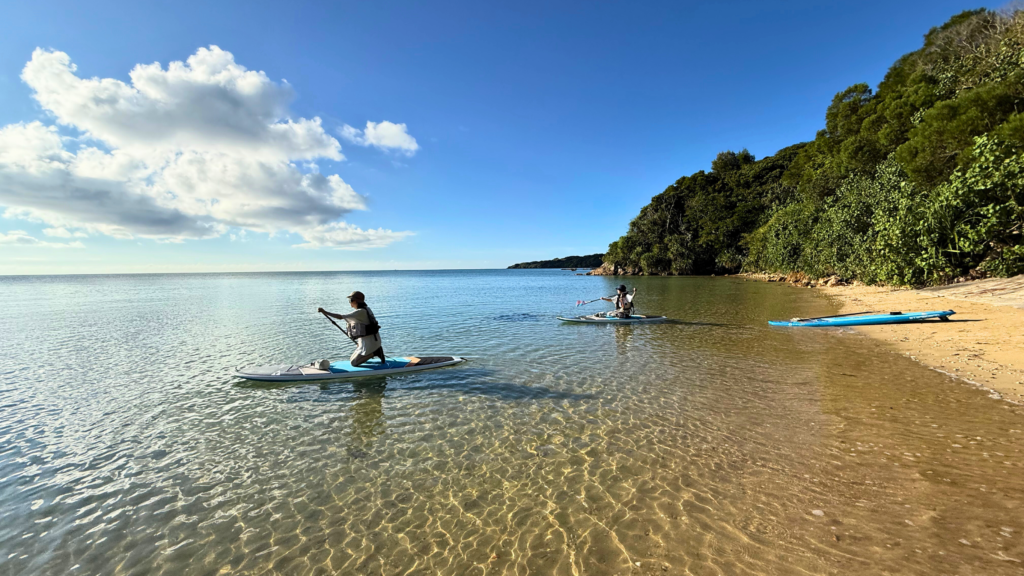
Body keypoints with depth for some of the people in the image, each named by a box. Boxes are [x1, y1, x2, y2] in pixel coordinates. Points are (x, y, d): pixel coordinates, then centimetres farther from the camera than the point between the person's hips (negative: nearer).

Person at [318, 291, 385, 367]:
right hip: (375, 340, 9)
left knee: (353, 363, 2)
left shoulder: (359, 312, -19)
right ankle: (376, 350, 10)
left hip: (368, 343, -9)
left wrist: (325, 312, -16)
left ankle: (375, 352, -7)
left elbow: (340, 317, -22)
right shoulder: (366, 309, 10)